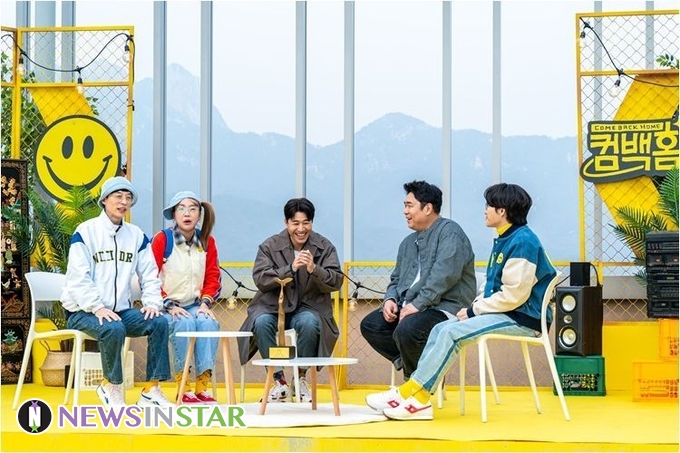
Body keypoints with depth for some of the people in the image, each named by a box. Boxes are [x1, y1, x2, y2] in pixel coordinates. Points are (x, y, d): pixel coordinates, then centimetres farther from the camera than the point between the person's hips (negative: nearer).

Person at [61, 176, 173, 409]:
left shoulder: (136, 235, 10)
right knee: (113, 329, -35)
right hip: (83, 311, -5)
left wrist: (152, 303, -8)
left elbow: (150, 275, 11)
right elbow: (78, 278, -13)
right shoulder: (86, 232, -5)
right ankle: (111, 387, -10)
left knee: (159, 322, -20)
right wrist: (98, 308, -24)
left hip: (120, 310, 5)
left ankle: (151, 390, -13)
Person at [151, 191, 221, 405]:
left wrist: (205, 303, -7)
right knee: (185, 324, -33)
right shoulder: (162, 239, -6)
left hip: (194, 306, 4)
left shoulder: (207, 242, 6)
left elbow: (213, 278, 10)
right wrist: (169, 305, -15)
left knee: (209, 323, -28)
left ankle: (203, 386, -26)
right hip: (166, 307, -3)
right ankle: (182, 388, -26)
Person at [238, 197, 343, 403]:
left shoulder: (324, 247, 2)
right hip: (273, 305, 0)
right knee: (262, 322, -32)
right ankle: (279, 379, -15)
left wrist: (314, 269, -25)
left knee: (309, 323, -34)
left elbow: (336, 282, -6)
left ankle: (300, 378, -10)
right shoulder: (269, 246, 1)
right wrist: (291, 268, -24)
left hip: (309, 306, 0)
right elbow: (260, 280, -11)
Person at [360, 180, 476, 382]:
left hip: (445, 307, -9)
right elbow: (396, 278, 25)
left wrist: (417, 304, -25)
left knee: (406, 331, -33)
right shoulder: (409, 242, 21)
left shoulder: (449, 232, -7)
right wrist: (390, 299, 2)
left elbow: (444, 275, -20)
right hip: (409, 306, 9)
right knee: (370, 325, -8)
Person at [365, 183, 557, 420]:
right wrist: (474, 306, 1)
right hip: (505, 312, 10)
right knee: (441, 329, -4)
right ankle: (413, 394, -14)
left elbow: (513, 295, -20)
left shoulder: (522, 242, -16)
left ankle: (415, 395, -18)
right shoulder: (505, 240, 16)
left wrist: (474, 310, -13)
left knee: (452, 332, -22)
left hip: (523, 319, -10)